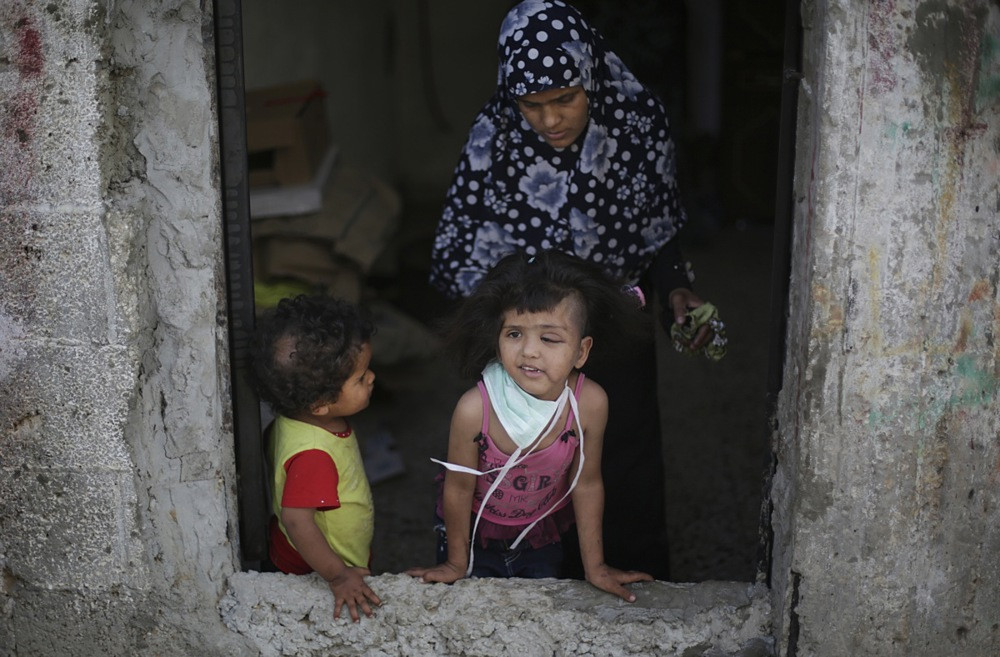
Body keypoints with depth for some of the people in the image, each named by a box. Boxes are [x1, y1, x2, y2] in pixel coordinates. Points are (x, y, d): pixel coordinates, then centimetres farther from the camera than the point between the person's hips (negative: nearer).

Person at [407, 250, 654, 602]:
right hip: (475, 535, -2)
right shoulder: (475, 409, -35)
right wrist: (457, 563, -4)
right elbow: (458, 488, -18)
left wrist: (594, 566, -2)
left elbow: (586, 483, -12)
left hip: (541, 537, 2)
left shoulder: (590, 403, -29)